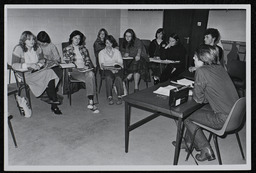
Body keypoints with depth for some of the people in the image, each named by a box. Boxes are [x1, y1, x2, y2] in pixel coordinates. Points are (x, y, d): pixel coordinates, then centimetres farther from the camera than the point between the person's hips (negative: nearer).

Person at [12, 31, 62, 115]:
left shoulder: (37, 48, 9)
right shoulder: (18, 49, -7)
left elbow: (42, 60, 14)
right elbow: (14, 65, -15)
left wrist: (39, 64, -10)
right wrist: (29, 65, -27)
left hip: (38, 72, 6)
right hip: (25, 74, -5)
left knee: (50, 71, -27)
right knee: (48, 74, -29)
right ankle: (54, 99, -19)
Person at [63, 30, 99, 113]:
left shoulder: (83, 48, 22)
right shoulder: (67, 49, 11)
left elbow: (88, 60, 19)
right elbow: (67, 62, 3)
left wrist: (87, 66, -3)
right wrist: (78, 68, -11)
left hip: (85, 69, 3)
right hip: (74, 71, -3)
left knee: (91, 74, -36)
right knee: (90, 79, -34)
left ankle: (90, 101, -39)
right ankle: (91, 102, -33)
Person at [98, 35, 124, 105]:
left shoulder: (117, 51, 23)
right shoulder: (101, 52, 18)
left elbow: (120, 62, 10)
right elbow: (102, 64, 4)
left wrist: (116, 67, -13)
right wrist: (110, 68, -17)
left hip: (117, 69, 1)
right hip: (107, 69, -1)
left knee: (118, 77, -34)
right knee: (109, 77, -36)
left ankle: (119, 97, -29)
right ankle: (110, 97, -31)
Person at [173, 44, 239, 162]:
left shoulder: (201, 71, -17)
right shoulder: (219, 68, 7)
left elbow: (198, 99, -11)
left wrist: (195, 92, 8)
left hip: (223, 120, -9)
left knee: (186, 117, 6)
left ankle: (206, 149, 16)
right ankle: (189, 141, 34)